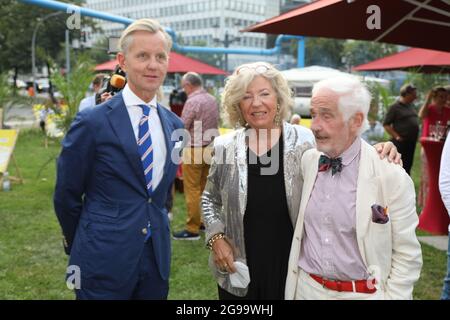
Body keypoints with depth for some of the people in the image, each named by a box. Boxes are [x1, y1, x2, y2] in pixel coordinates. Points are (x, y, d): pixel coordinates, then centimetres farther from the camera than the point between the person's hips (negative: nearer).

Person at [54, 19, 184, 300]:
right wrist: (81, 248, 8)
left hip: (157, 258, 5)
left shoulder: (174, 125, 5)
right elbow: (66, 195, -3)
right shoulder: (92, 122, -11)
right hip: (104, 263, -5)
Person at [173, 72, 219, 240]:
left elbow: (181, 128, -14)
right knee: (205, 188, 16)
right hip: (210, 149, 8)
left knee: (192, 190, -2)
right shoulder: (212, 99, 7)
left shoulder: (192, 101, -16)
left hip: (194, 151, -8)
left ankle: (192, 229, 2)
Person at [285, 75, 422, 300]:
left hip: (363, 293, -3)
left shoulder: (392, 176, -15)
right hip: (307, 288, 3)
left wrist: (393, 297, -11)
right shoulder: (307, 160, -4)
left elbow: (407, 256, -9)